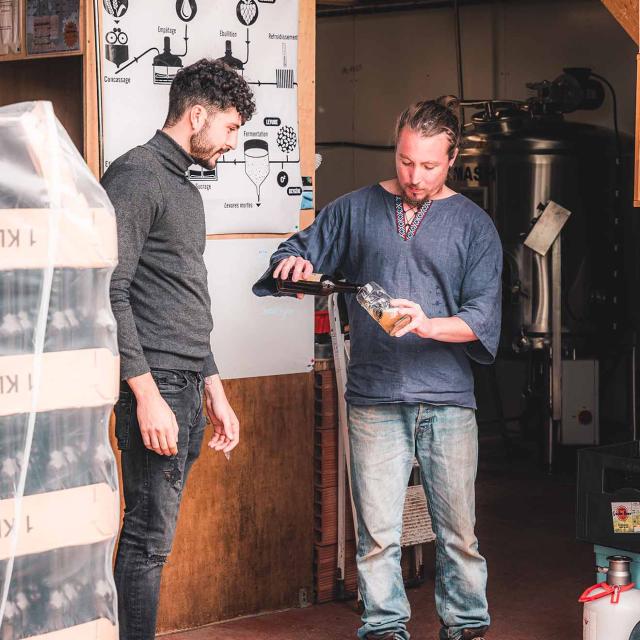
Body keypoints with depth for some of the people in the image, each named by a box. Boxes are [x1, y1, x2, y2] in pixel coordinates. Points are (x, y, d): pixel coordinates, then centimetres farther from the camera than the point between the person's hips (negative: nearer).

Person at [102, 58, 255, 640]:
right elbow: (110, 293, -17)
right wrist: (147, 393, -21)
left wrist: (214, 391, 24)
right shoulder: (136, 176, -9)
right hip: (155, 387, -9)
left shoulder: (185, 190, 21)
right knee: (148, 540, -8)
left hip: (187, 391, 9)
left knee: (154, 535, 9)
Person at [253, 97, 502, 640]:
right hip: (374, 399, 1)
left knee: (458, 529, 5)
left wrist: (427, 325, -20)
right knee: (377, 531, 1)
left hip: (448, 399, -1)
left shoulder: (473, 225, 6)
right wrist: (293, 264, -6)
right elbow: (297, 254, 18)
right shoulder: (356, 210, 11)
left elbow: (483, 316, -3)